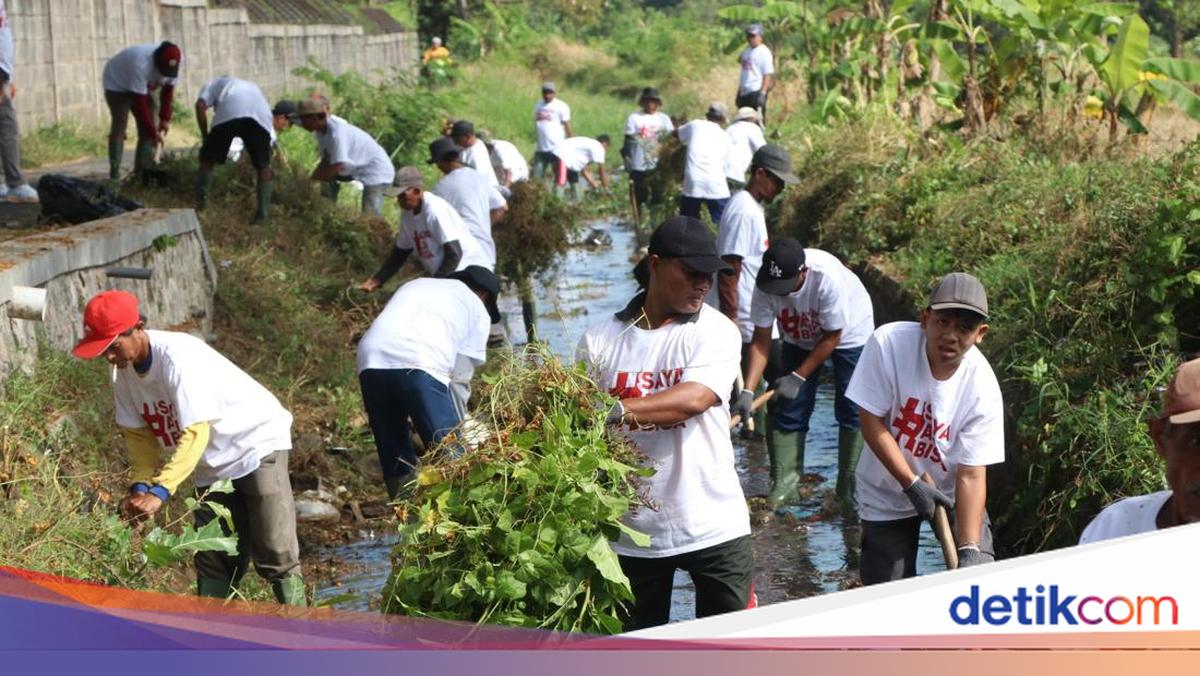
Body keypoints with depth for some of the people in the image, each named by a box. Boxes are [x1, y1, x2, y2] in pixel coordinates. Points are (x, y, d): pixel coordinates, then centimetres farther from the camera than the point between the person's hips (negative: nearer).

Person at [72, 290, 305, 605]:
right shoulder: (124, 371, -4)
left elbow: (195, 433, -34)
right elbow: (138, 432, 1)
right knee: (212, 561, 6)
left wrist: (159, 491, -41)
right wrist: (140, 486, -16)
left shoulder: (179, 357, -28)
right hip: (212, 464, 8)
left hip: (257, 444, -8)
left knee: (275, 555, -12)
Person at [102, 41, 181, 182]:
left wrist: (165, 118, -14)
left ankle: (142, 173, 0)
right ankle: (115, 175, -20)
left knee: (146, 129, -3)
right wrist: (153, 132, -33)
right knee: (119, 128, -17)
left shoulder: (175, 61, -23)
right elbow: (139, 102, -36)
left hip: (142, 87, 7)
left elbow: (168, 89, -7)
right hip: (117, 84, -7)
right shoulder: (141, 64, -42)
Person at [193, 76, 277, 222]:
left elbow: (200, 105, 15)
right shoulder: (252, 87, 48)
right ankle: (263, 213, 12)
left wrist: (205, 136, 23)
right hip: (260, 116, 2)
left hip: (228, 113, -2)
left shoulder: (213, 83, 39)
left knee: (207, 159, 20)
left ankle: (200, 202, 18)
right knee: (263, 166, 19)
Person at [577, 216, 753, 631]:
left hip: (713, 527, -1)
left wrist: (618, 411, -36)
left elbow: (693, 399, -23)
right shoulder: (601, 341, 0)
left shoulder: (716, 332, -5)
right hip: (632, 531, 1)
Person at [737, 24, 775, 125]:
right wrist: (738, 94, 20)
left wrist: (763, 93, -21)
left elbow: (768, 75, -13)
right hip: (744, 93, 9)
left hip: (756, 92, -9)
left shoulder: (764, 52, -7)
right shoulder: (746, 51, 18)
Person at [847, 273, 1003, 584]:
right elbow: (871, 421, -19)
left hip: (949, 488, 1)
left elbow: (972, 474, -22)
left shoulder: (982, 387, -24)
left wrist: (970, 549, -31)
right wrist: (913, 485, -23)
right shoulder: (888, 343, -26)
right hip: (886, 491, -1)